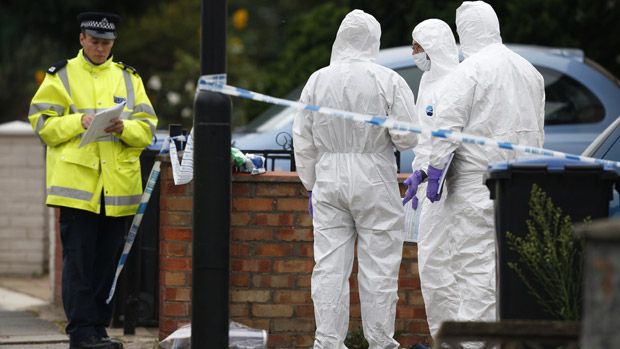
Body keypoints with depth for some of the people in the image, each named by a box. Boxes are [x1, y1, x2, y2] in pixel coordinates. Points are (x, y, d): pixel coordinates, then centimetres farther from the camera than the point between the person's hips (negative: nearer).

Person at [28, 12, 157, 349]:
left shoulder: (128, 78, 14)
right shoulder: (61, 76, 5)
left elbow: (147, 128, 9)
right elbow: (43, 123, -2)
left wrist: (125, 128, -12)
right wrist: (79, 121, -16)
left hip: (118, 186, 4)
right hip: (77, 182, -4)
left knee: (107, 261, 7)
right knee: (79, 261, -7)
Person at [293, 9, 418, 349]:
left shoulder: (317, 80, 3)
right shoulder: (388, 80, -7)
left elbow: (303, 142, 7)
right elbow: (407, 137, -9)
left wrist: (311, 185, 17)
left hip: (328, 178, 3)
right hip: (374, 180, -3)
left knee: (329, 265, 4)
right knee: (378, 266, 3)